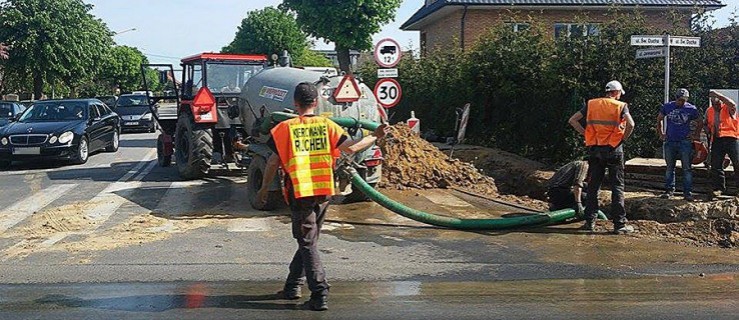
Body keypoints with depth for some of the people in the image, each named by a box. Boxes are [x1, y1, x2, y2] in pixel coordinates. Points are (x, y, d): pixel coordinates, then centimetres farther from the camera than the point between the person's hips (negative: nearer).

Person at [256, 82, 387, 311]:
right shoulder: (327, 125, 1)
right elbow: (351, 148, -5)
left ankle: (319, 294, -9)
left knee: (307, 243, 0)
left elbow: (273, 162, -4)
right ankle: (292, 287, 28)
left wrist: (264, 189, 8)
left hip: (300, 192, -3)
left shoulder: (285, 128, -4)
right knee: (309, 240, 18)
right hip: (323, 191, 4)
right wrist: (375, 137, 8)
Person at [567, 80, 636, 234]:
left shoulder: (591, 104, 7)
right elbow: (630, 124, -19)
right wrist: (623, 138, -4)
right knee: (617, 187, 3)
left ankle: (590, 221, 11)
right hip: (614, 150, -3)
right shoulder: (621, 106, -3)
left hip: (595, 150, 3)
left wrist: (585, 133, 6)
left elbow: (573, 120, 3)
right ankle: (619, 224, 2)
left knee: (593, 186, 10)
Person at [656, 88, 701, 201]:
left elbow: (700, 122, 12)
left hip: (685, 142, -2)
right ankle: (669, 190, 17)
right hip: (670, 142, 2)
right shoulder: (667, 107, 2)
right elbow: (659, 119, 16)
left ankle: (688, 192, 3)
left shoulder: (691, 109, -2)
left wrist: (696, 135, 4)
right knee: (669, 168, 9)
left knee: (687, 169, -1)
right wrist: (661, 133, 10)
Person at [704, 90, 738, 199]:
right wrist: (708, 130, 4)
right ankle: (719, 188, 14)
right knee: (715, 166, 5)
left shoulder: (728, 109, -4)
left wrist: (717, 95, -26)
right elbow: (706, 124, 27)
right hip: (717, 140, 5)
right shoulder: (709, 111, 12)